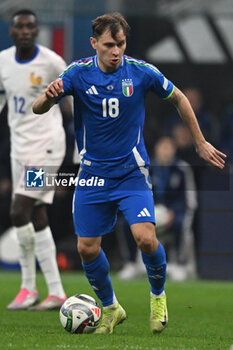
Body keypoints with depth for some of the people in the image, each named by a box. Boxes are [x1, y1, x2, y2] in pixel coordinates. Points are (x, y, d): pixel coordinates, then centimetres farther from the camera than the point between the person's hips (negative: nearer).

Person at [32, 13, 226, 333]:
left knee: (145, 237, -19)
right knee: (87, 248, 0)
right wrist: (48, 96, -39)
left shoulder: (141, 72, -10)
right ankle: (110, 307, 26)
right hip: (93, 173, 2)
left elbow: (178, 99, 7)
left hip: (131, 171, -2)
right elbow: (37, 109, -15)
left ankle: (158, 295, 10)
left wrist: (200, 143, 11)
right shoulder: (78, 73, -10)